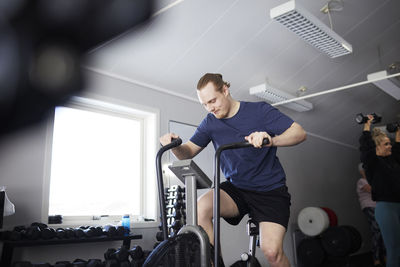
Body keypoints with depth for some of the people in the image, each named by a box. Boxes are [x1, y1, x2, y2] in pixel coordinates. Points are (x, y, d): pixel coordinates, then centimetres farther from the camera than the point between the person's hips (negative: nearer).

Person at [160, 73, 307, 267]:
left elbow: (299, 133, -15)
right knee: (201, 207, -26)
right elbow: (188, 152, 6)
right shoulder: (210, 123, 3)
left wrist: (271, 140, -36)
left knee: (271, 251, -20)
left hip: (270, 191, -3)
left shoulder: (259, 110, -9)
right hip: (235, 189, 3)